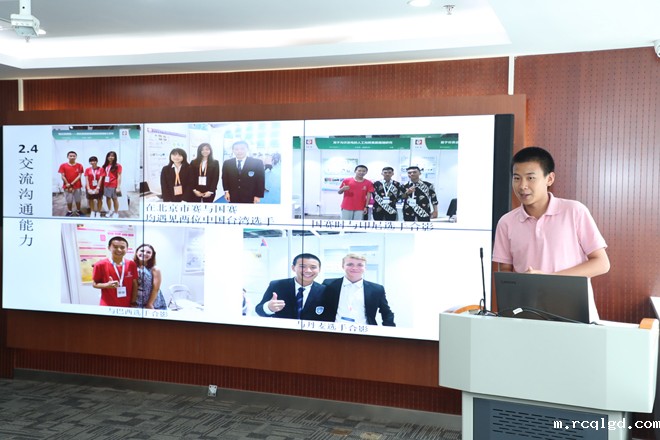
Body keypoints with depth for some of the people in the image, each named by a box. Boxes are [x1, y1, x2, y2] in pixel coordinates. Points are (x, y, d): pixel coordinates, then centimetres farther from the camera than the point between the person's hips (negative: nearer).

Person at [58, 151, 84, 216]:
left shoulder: (79, 166, -1)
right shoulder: (63, 166, -1)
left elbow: (79, 176, -5)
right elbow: (63, 176, -3)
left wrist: (71, 184, -12)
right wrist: (68, 185, -10)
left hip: (77, 186, 0)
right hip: (67, 187, 0)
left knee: (78, 200, 7)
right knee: (69, 200, 6)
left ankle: (78, 211, 22)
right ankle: (69, 211, 20)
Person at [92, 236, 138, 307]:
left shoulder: (132, 264, 0)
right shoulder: (101, 265, -7)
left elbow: (135, 284, 7)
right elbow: (95, 284, 1)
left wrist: (133, 302, 4)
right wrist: (107, 285, -18)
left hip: (127, 306, 2)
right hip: (108, 307, -2)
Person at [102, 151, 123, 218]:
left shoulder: (117, 166, -7)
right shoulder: (105, 166, 8)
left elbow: (119, 177, -9)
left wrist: (118, 187, -14)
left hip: (114, 185, -5)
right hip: (106, 185, 5)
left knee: (115, 199, 3)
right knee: (108, 198, 14)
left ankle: (116, 213, 14)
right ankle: (110, 211, 30)